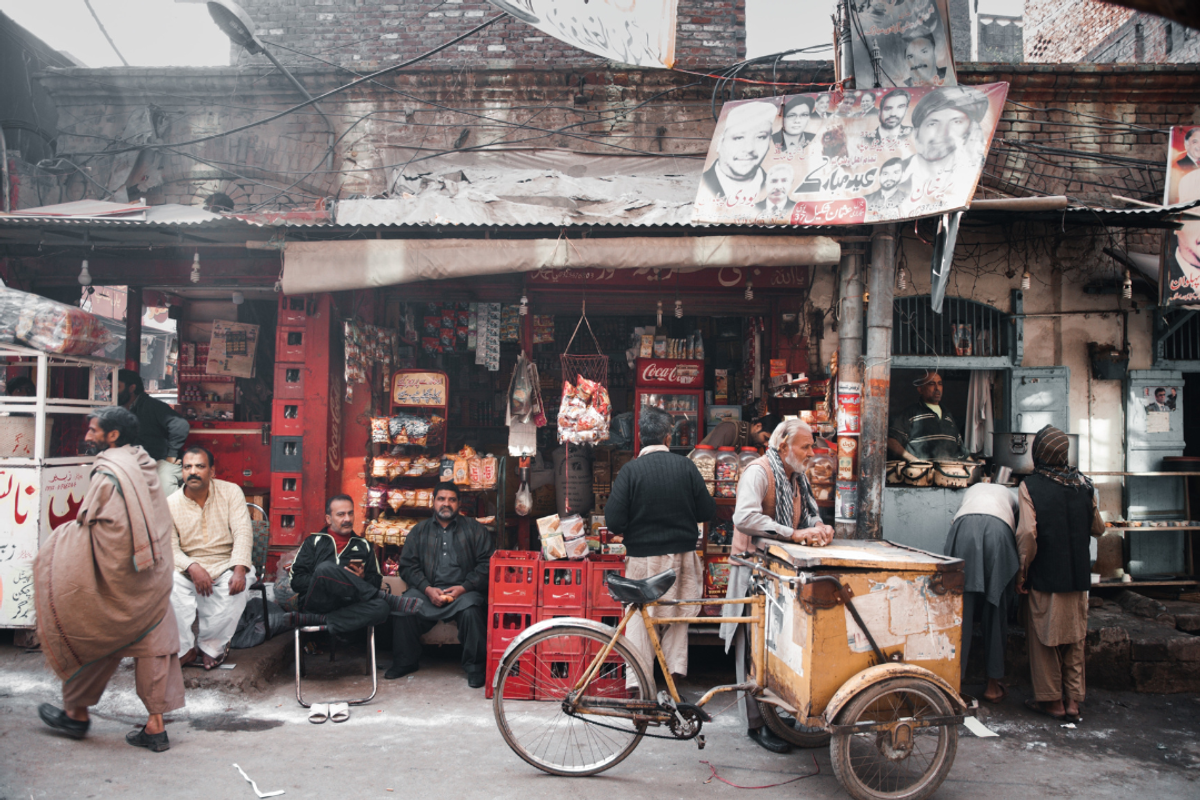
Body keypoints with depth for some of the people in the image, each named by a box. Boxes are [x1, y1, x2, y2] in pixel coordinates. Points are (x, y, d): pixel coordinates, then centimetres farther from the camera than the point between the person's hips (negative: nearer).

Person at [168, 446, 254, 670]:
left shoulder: (231, 492, -2)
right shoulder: (171, 504, 0)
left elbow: (242, 533, -11)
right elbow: (170, 549, -6)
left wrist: (239, 569, -27)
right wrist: (193, 568, -27)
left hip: (227, 564, -1)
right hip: (188, 567, 1)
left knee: (237, 585, -33)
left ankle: (211, 646, -13)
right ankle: (185, 649, -15)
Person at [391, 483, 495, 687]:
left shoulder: (474, 529, 12)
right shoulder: (419, 530, 18)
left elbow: (487, 563, 2)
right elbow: (407, 565, 8)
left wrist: (464, 588, -12)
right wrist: (427, 589, -9)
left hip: (463, 591, -2)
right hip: (428, 590, 2)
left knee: (471, 610, -34)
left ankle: (474, 668, -16)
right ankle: (405, 662, -4)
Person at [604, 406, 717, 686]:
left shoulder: (630, 470, -11)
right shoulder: (685, 465, -5)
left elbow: (614, 522, -13)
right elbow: (707, 511, -1)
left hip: (642, 557, -2)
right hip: (682, 555, 2)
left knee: (640, 618, 8)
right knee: (678, 615, 21)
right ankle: (675, 667, 18)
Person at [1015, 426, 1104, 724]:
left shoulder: (1030, 486, -12)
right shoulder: (1083, 484, 1)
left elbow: (1027, 534, -19)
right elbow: (1098, 528, 11)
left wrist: (1022, 572, -9)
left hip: (1045, 577, -4)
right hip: (1078, 576, 4)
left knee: (1044, 639, 8)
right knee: (1074, 640, 13)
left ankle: (1052, 701, 15)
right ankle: (1073, 702, 16)